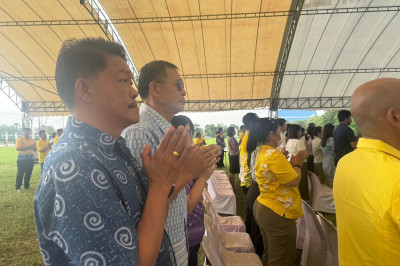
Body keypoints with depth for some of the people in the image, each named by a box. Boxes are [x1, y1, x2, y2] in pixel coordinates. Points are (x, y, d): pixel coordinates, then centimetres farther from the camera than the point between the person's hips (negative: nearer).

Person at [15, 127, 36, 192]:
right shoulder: (20, 140, -4)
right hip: (22, 159, -4)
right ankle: (18, 187, 7)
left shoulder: (32, 140, 10)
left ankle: (26, 186, 19)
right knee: (20, 173, -2)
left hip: (30, 159, 4)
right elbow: (18, 148, -16)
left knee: (28, 173, 8)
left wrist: (33, 147, -10)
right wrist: (28, 147, -22)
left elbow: (35, 149, 12)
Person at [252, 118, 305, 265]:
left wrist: (291, 163, 7)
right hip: (278, 214, -10)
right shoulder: (274, 155, -23)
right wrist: (297, 165, -4)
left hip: (262, 208, 10)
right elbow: (293, 181, -21)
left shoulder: (261, 153, 9)